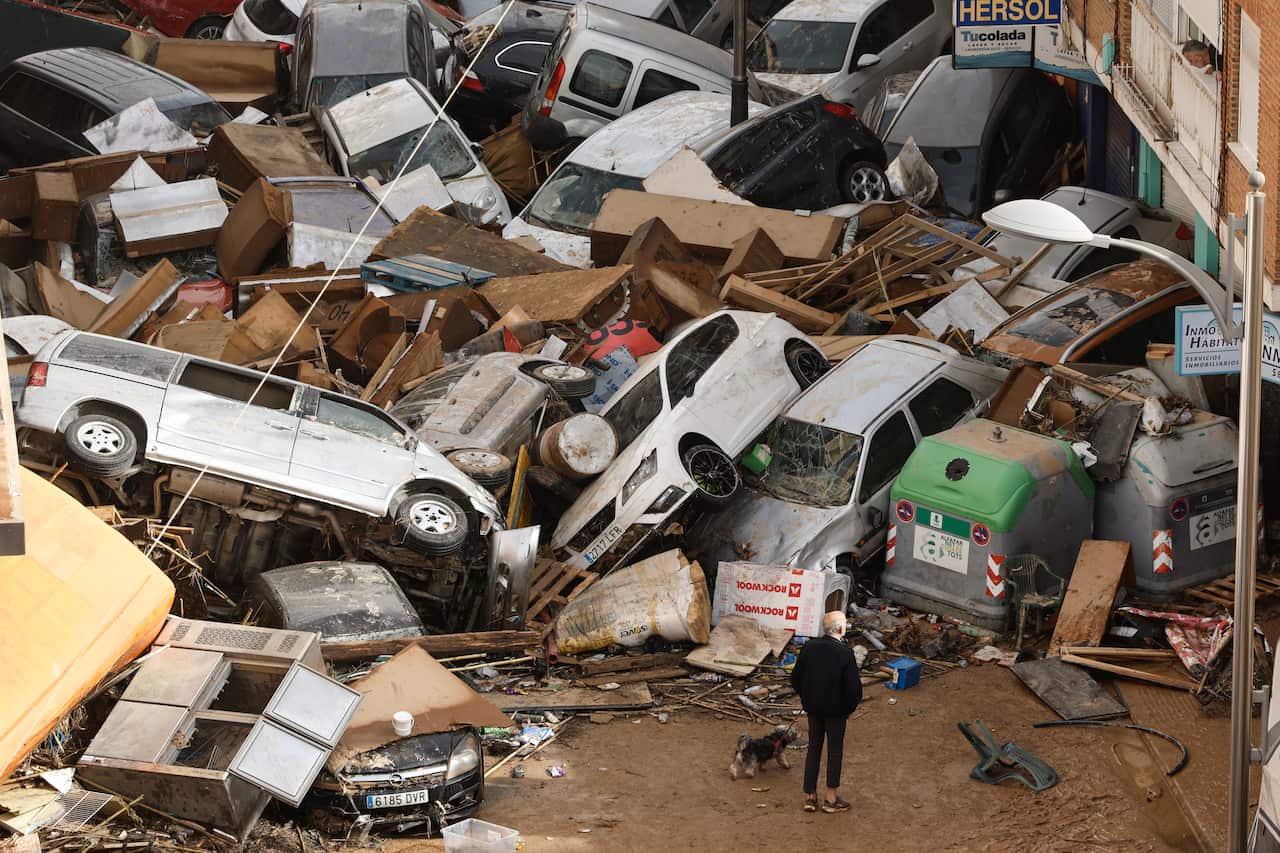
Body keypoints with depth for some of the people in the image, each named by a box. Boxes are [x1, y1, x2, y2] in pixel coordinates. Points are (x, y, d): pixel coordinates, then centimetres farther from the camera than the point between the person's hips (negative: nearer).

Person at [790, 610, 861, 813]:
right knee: (835, 751, 11)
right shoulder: (844, 654, -22)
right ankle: (831, 798, 17)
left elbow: (796, 678, 0)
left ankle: (810, 796, 20)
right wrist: (849, 708, -2)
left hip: (813, 707, 4)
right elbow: (854, 687, -20)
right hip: (836, 710, -4)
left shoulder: (809, 647, -9)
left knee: (813, 748, 16)